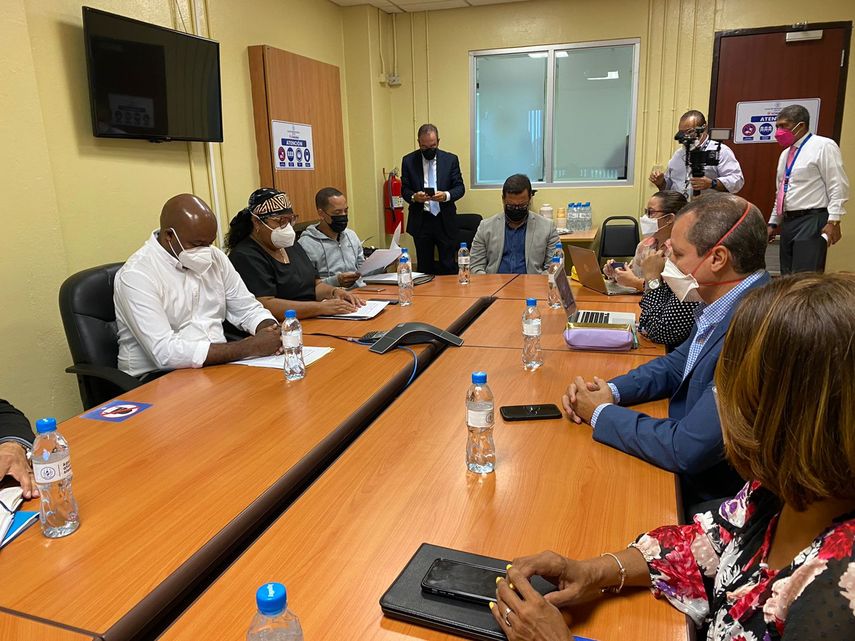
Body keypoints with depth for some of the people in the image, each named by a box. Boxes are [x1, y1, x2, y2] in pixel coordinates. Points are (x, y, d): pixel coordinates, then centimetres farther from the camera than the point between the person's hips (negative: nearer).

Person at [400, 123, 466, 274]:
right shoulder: (408, 160, 4)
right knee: (424, 266, 8)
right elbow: (404, 189, 4)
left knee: (449, 266, 1)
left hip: (445, 221, 0)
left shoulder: (451, 159, 3)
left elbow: (460, 187, 1)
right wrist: (414, 197, -19)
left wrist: (446, 195, -20)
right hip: (420, 221, 1)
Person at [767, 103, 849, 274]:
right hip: (788, 222, 8)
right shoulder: (786, 153, 19)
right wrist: (773, 222, 22)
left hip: (812, 222, -8)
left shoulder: (823, 146, -6)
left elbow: (838, 186, -12)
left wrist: (833, 221, -19)